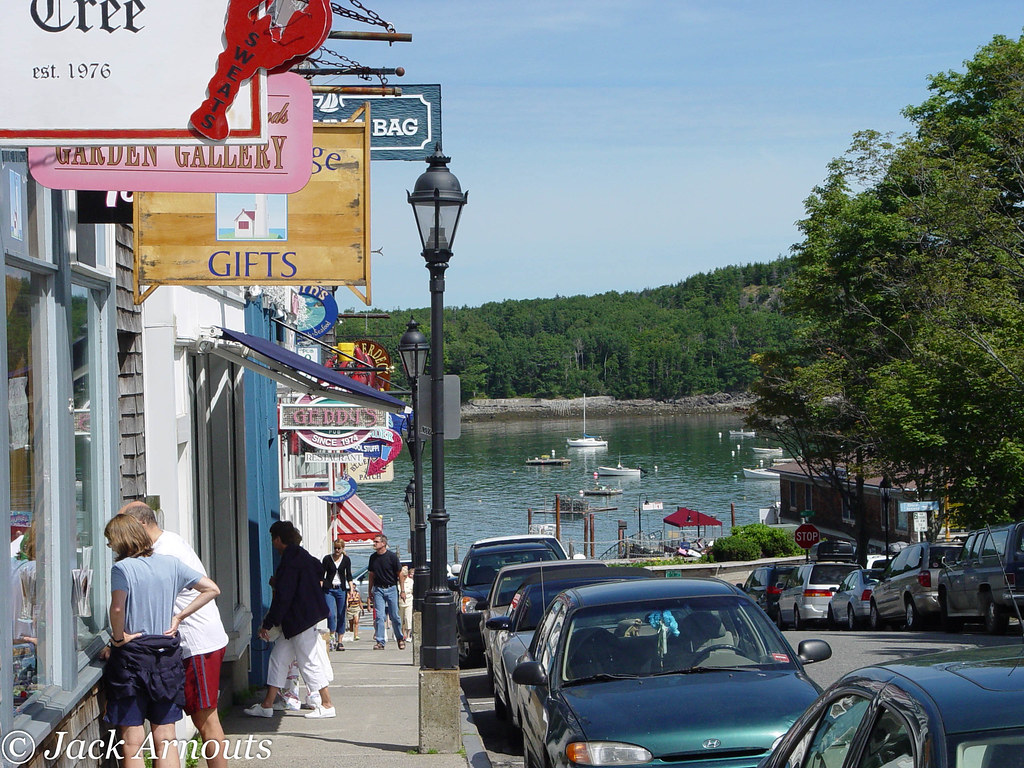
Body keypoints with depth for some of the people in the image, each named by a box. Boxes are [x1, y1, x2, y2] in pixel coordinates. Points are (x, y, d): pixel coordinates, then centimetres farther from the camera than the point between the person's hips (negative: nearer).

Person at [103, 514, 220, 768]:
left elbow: (117, 607, -27)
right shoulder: (171, 564, 5)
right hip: (167, 654, 5)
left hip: (132, 655, -5)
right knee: (165, 739, 10)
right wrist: (178, 617, 6)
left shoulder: (122, 568, -11)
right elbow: (211, 589, 6)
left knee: (132, 742, 2)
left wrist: (118, 638, -11)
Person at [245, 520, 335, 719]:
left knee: (309, 661, -3)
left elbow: (283, 597, -21)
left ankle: (327, 705, 4)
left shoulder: (290, 561, -19)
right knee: (278, 657, 12)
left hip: (301, 620, -10)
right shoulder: (302, 555, 10)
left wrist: (268, 624, -16)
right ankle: (267, 705, 15)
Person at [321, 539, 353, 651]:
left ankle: (339, 641, 9)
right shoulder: (327, 558, 1)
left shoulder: (346, 560, 5)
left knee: (341, 616, 3)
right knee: (331, 614, -15)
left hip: (341, 589, 2)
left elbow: (349, 575, 8)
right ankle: (332, 639, -10)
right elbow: (322, 575, 3)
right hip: (329, 589, -2)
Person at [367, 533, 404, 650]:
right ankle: (380, 642, -4)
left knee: (394, 616, 2)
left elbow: (399, 574, -3)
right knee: (379, 616, -5)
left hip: (391, 589, -3)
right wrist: (370, 591, 14)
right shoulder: (373, 557, 6)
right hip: (378, 589, 3)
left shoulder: (392, 556, -7)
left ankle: (400, 638, 22)